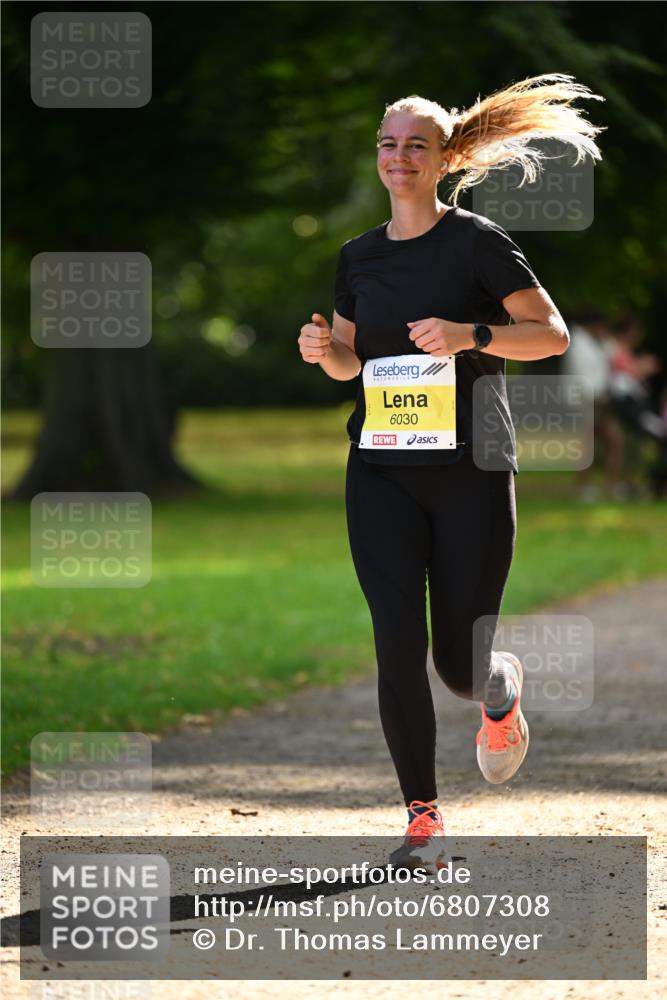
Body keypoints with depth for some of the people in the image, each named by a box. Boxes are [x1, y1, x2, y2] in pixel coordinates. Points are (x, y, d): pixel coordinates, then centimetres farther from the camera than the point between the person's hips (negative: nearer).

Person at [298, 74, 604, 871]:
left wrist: (471, 335, -22)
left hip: (471, 474, -3)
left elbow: (553, 334, -7)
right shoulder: (358, 257, 10)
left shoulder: (476, 242, -4)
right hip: (382, 474, 3)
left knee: (459, 663, -2)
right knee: (397, 644, -10)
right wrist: (325, 350, -1)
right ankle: (423, 820, -1)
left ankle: (503, 691, 36)